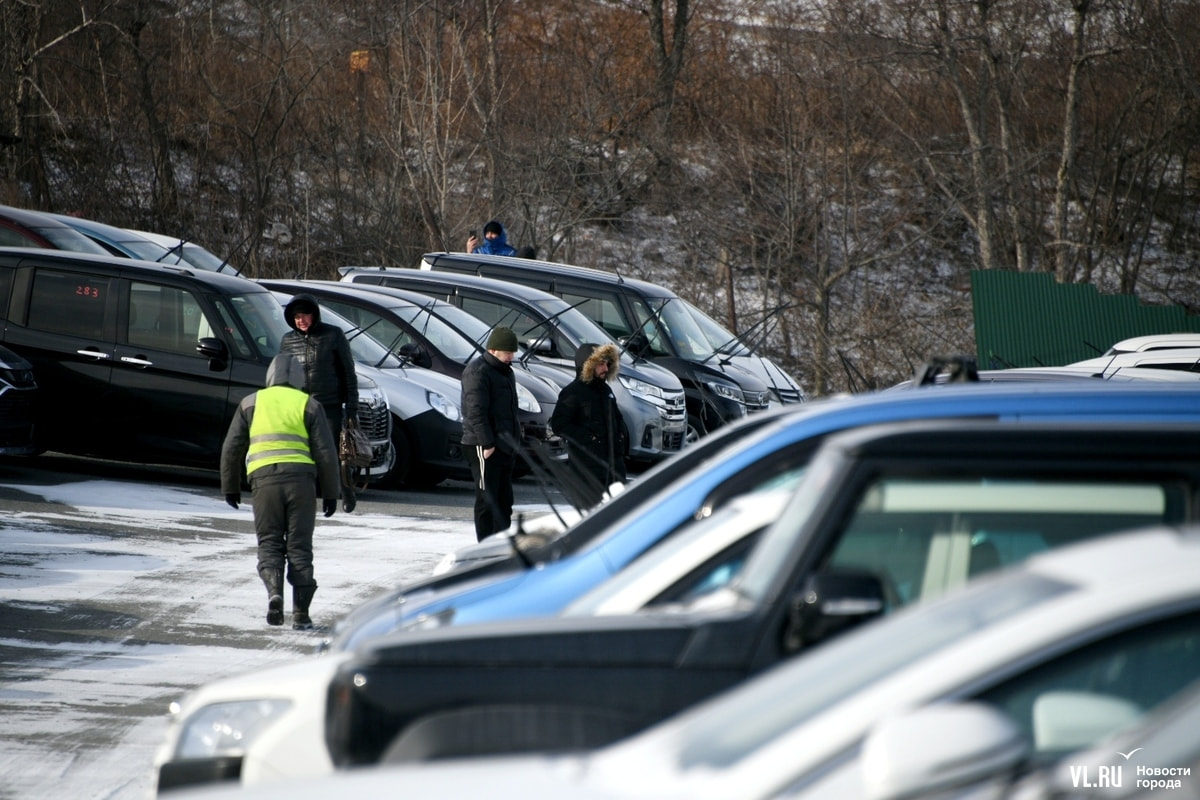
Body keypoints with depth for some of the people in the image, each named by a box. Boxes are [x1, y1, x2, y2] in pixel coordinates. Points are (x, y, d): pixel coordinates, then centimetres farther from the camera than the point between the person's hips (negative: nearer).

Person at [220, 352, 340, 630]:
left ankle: (274, 589, -21)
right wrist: (330, 492, 13)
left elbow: (232, 448, 13)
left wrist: (230, 487, 22)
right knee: (299, 546, 6)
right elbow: (325, 452, 6)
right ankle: (301, 612, 1)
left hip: (264, 479, 0)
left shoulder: (251, 403, 14)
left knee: (269, 542, 8)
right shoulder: (309, 405, 11)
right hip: (301, 478, 0)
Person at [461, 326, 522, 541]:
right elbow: (476, 411, -19)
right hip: (484, 448, -9)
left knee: (504, 500, 12)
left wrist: (514, 441, 18)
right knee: (487, 500, -7)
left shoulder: (506, 372, 18)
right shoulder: (478, 371, -12)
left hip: (504, 446, 9)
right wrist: (487, 444, -23)